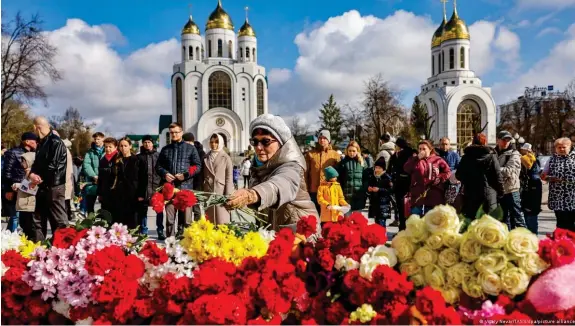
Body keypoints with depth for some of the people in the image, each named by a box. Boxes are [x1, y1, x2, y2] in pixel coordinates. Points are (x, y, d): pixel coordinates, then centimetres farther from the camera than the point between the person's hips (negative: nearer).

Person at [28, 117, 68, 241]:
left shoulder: (56, 142, -12)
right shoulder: (41, 143, 17)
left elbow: (53, 166, -18)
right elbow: (37, 162, 18)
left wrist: (40, 178, -8)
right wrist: (32, 174, -3)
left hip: (54, 186, -9)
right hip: (43, 187, 10)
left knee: (58, 220, -4)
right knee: (38, 220, 14)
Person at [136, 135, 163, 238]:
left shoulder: (158, 155, 8)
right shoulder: (139, 157, 7)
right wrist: (138, 192, -4)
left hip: (157, 187, 0)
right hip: (144, 189, 0)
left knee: (159, 210, 1)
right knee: (143, 211, 6)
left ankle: (160, 232, 10)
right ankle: (143, 232, 17)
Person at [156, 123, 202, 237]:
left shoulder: (190, 148, 6)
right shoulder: (165, 149, 15)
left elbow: (198, 166, 3)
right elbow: (158, 166, 18)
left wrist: (186, 175, -12)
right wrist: (165, 174, -4)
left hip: (186, 187, -2)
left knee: (185, 217, 1)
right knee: (169, 218, 6)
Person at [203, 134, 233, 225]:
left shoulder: (226, 158, -1)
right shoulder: (206, 157, 11)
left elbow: (229, 178, -5)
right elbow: (202, 175, 13)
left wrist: (227, 196, -10)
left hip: (220, 192, -4)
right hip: (208, 192, 4)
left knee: (222, 222, -3)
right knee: (208, 221, 7)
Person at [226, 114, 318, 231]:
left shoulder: (291, 167, -26)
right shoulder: (260, 165, 0)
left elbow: (281, 184, -48)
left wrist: (252, 195, -67)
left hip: (298, 230, -7)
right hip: (274, 228, 7)